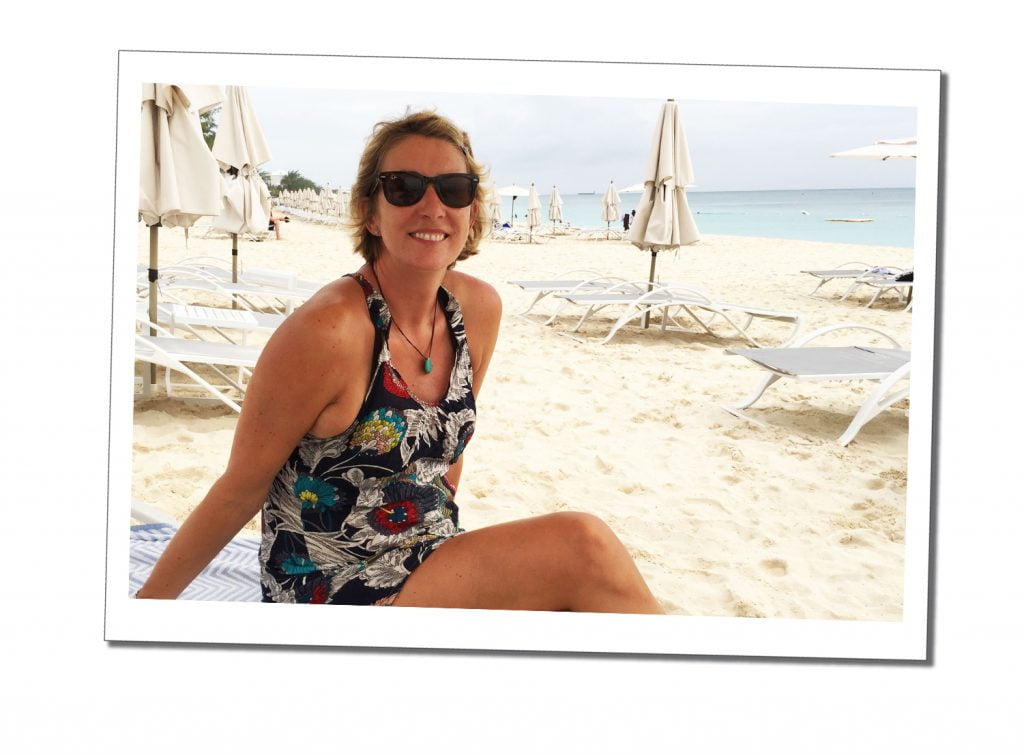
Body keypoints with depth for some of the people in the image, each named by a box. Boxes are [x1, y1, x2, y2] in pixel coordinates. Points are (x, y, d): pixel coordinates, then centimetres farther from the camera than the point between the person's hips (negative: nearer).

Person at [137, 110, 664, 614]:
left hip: (431, 568, 7)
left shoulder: (479, 308, 0)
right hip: (333, 590, -6)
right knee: (583, 546, -23)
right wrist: (150, 598, -2)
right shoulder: (328, 330, -21)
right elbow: (239, 490, -10)